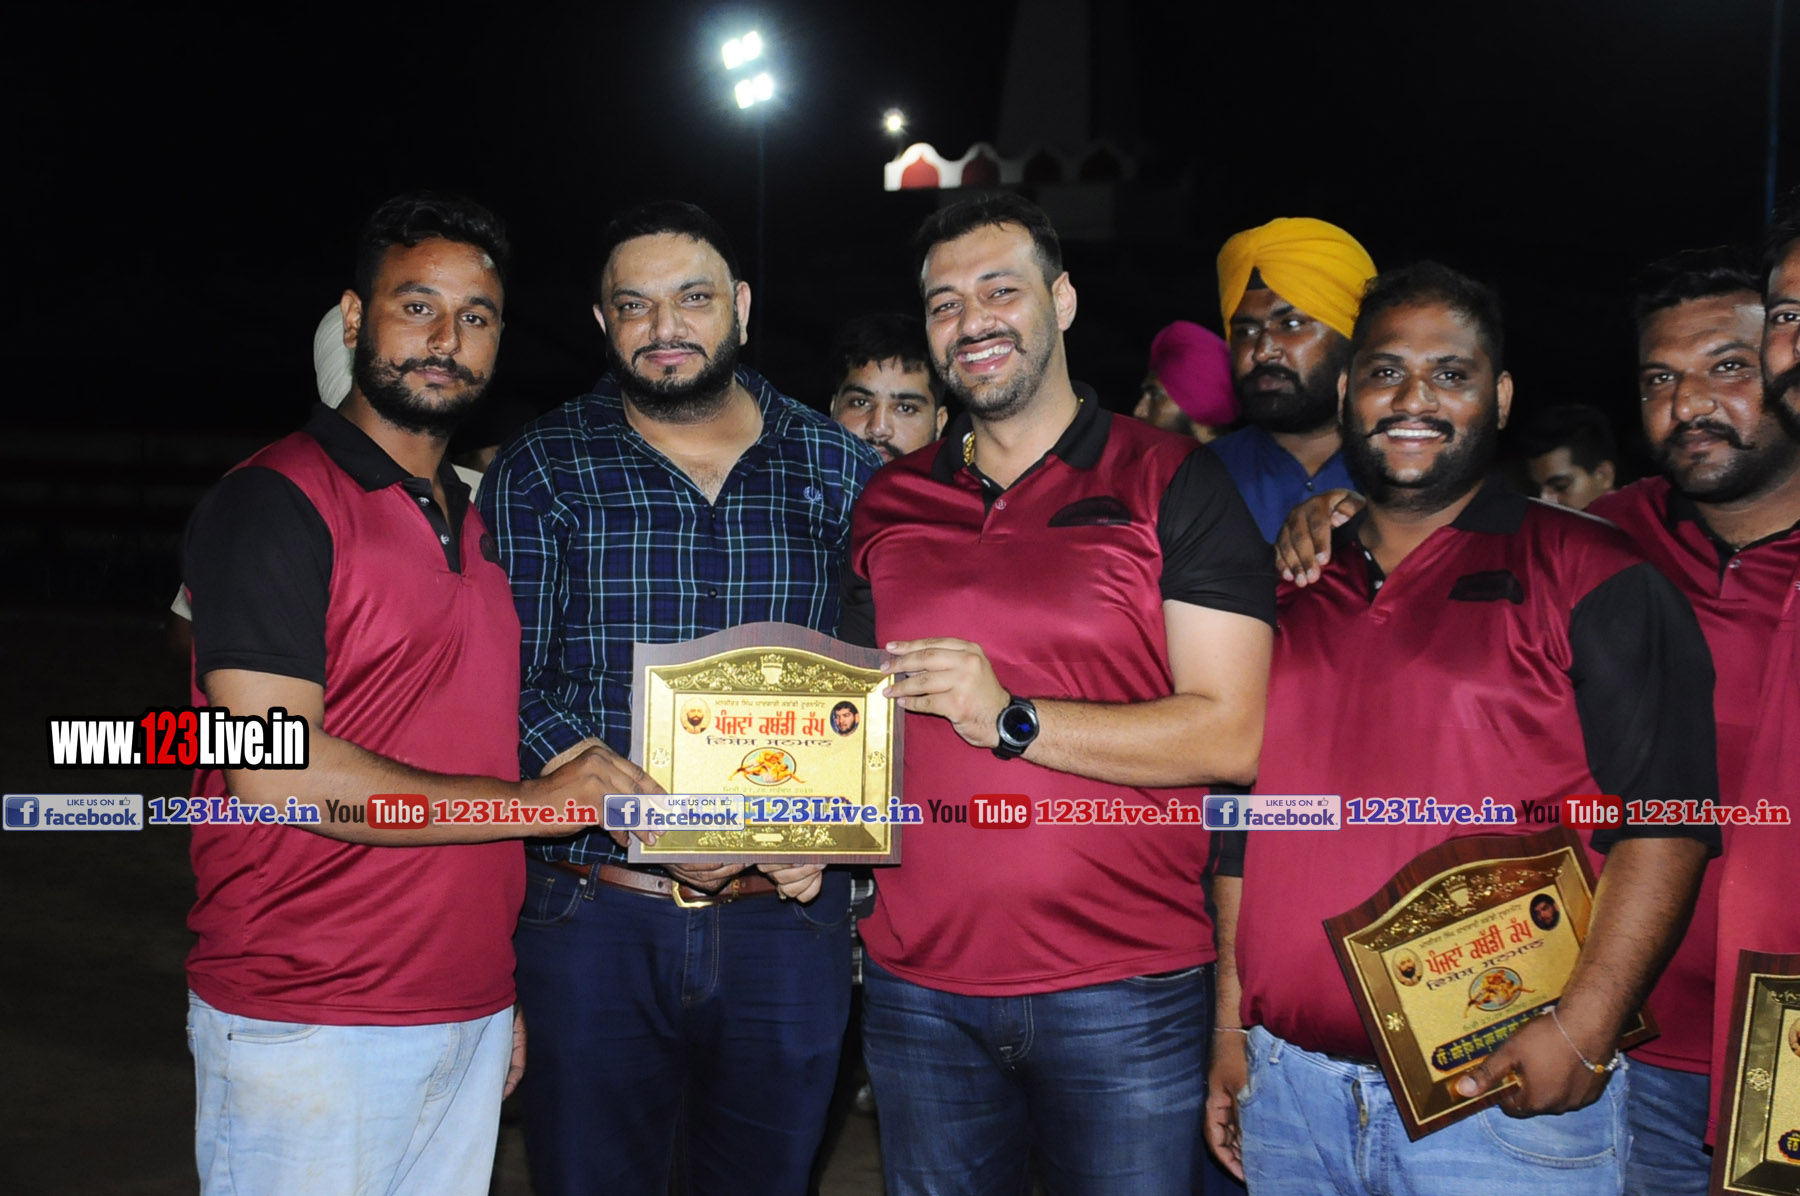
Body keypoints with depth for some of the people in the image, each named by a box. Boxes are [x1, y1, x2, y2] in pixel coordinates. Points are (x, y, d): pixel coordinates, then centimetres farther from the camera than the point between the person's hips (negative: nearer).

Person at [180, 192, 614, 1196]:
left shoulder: (471, 522, 15)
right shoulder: (276, 502, -10)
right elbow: (273, 769, -19)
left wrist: (504, 990, 12)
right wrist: (528, 802, -13)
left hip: (468, 1017, 7)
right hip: (307, 1034, -7)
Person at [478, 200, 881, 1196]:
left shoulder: (842, 470, 7)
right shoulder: (542, 470, 2)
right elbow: (508, 683, -7)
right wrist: (641, 809, -20)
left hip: (787, 918, 2)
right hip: (592, 918, -1)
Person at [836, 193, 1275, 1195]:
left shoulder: (1172, 482, -2)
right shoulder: (890, 505, 12)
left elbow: (1232, 735, -10)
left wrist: (1011, 719, -18)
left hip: (1124, 991, -4)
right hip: (919, 988, 4)